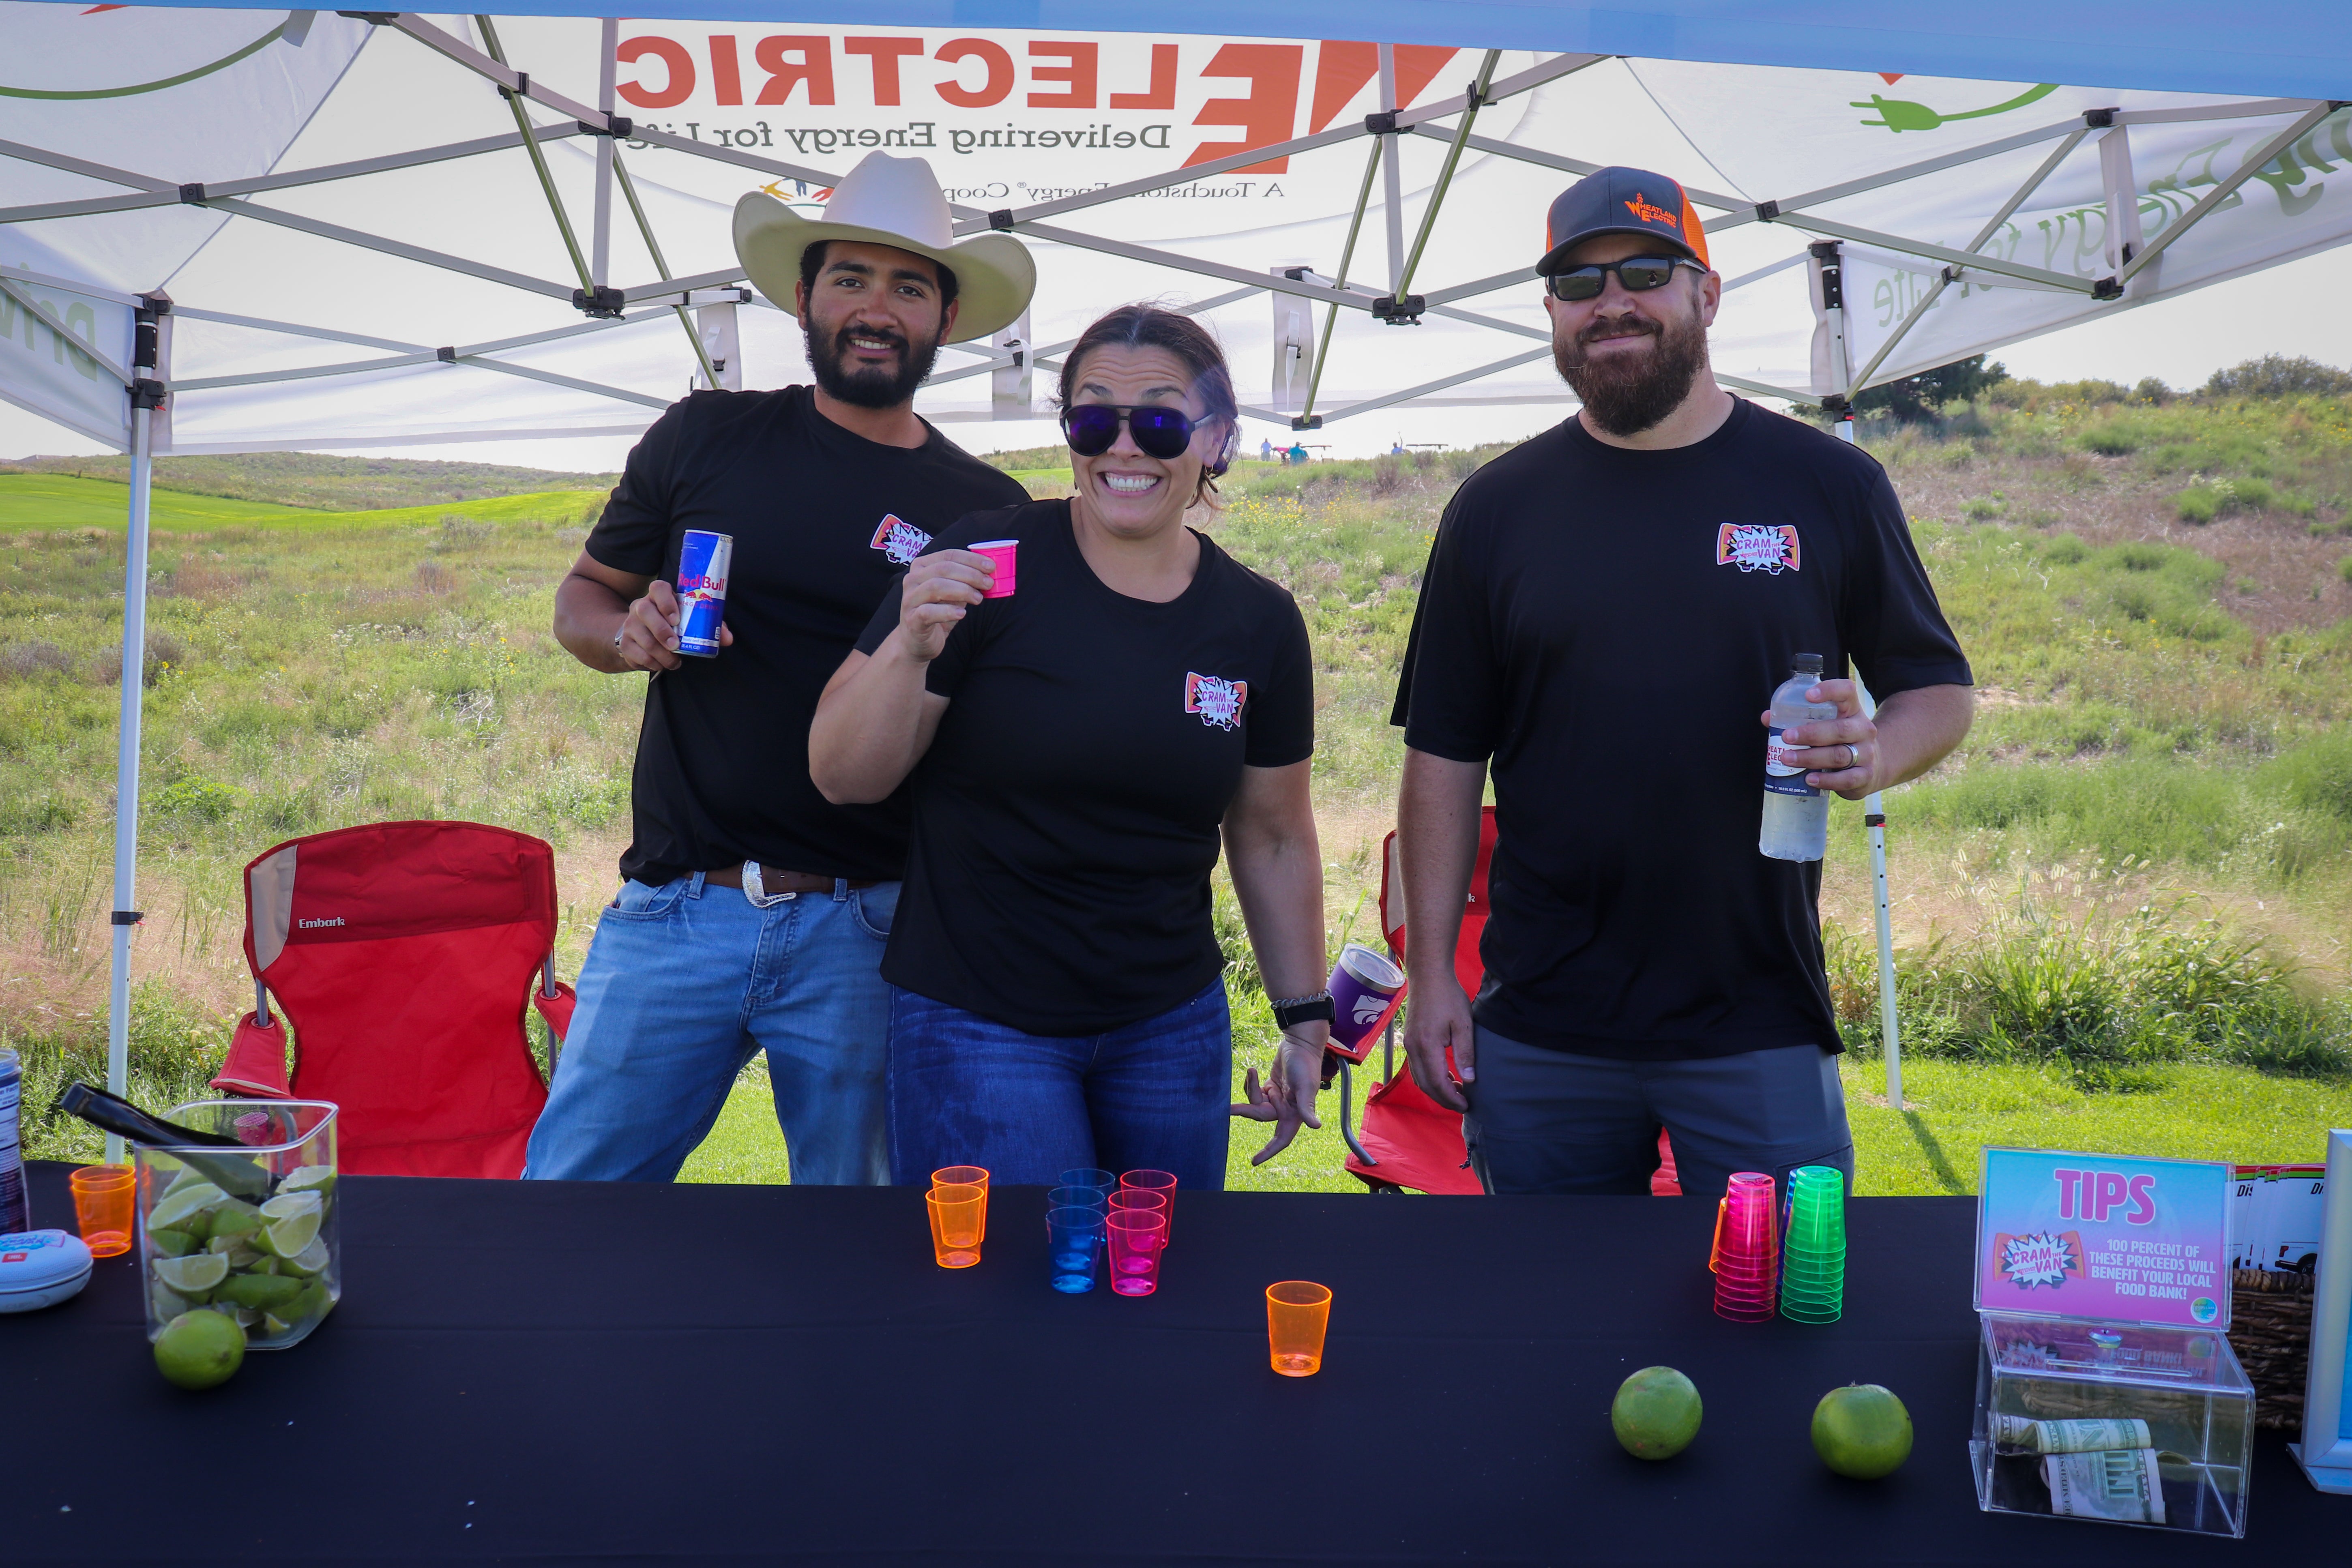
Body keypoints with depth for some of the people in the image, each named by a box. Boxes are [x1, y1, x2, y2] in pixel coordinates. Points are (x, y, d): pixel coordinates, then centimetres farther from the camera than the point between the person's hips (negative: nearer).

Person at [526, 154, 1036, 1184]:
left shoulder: (987, 511, 4)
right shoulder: (705, 437, 6)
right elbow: (581, 597, 15)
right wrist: (628, 633, -7)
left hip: (868, 933, 0)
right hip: (676, 907, 1)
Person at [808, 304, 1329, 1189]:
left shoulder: (1260, 624, 1)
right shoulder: (986, 565, -10)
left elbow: (1273, 838, 11)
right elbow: (842, 778, -9)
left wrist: (1305, 1020, 12)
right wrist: (911, 648, -26)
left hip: (1172, 1030, 4)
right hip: (975, 1023, -3)